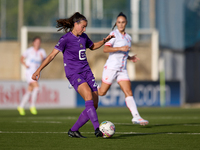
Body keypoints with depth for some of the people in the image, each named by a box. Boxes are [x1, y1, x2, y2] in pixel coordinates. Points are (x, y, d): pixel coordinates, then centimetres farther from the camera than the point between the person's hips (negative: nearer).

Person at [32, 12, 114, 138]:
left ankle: (73, 130, 11)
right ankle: (97, 129, -39)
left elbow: (92, 46, 34)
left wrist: (104, 41, 18)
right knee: (88, 94, -32)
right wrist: (39, 70, -13)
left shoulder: (83, 37, 12)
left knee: (94, 106, -1)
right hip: (73, 73, -7)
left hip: (86, 72, 7)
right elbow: (52, 55, -8)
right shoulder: (66, 39, -7)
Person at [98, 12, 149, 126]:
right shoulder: (114, 34, -8)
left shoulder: (128, 38, 14)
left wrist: (131, 58, 8)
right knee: (102, 92, 4)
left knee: (129, 93, -9)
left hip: (122, 70, 6)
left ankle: (136, 117, -19)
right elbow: (106, 49, -20)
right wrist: (120, 48, -29)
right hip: (111, 68, -5)